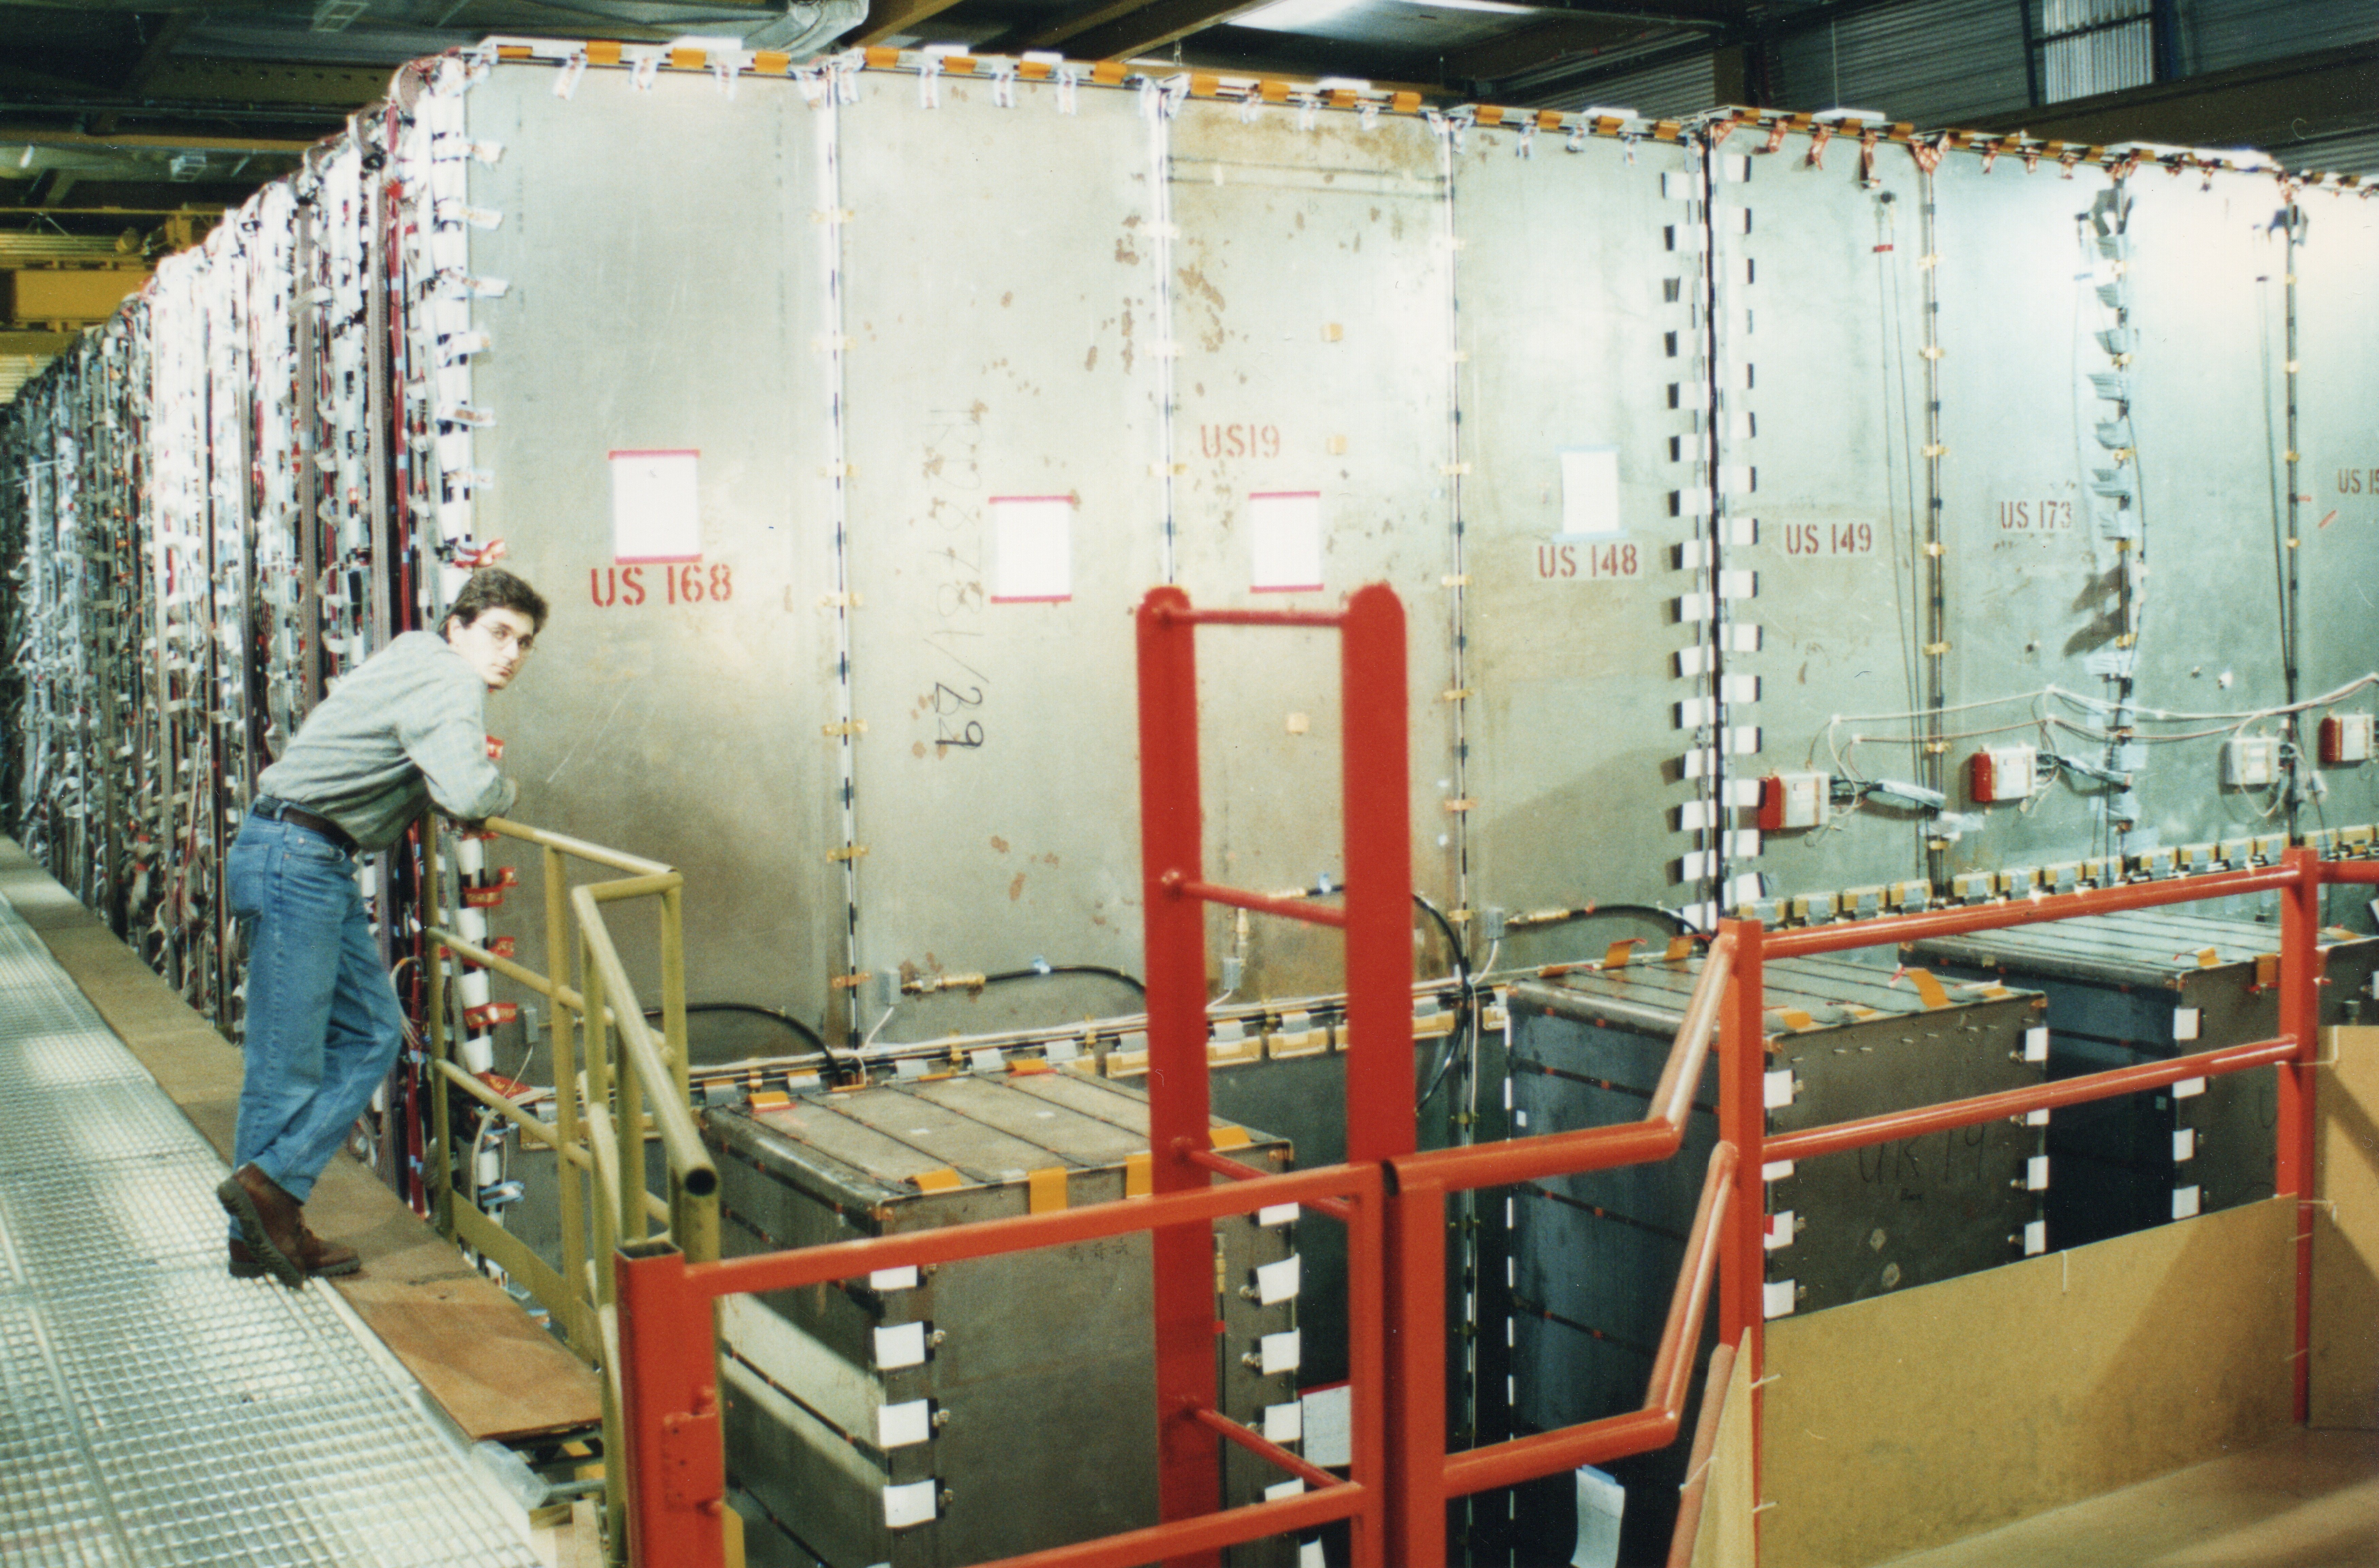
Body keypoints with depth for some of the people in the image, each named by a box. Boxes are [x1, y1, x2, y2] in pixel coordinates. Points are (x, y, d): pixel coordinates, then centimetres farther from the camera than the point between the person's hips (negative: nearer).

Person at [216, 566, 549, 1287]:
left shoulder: (417, 660, 17)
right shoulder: (450, 680, -14)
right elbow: (467, 796, -28)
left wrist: (468, 762, 11)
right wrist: (503, 787, -6)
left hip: (319, 865, 10)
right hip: (294, 857, -10)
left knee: (372, 1033, 10)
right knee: (287, 1060, -4)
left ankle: (270, 1191, 11)